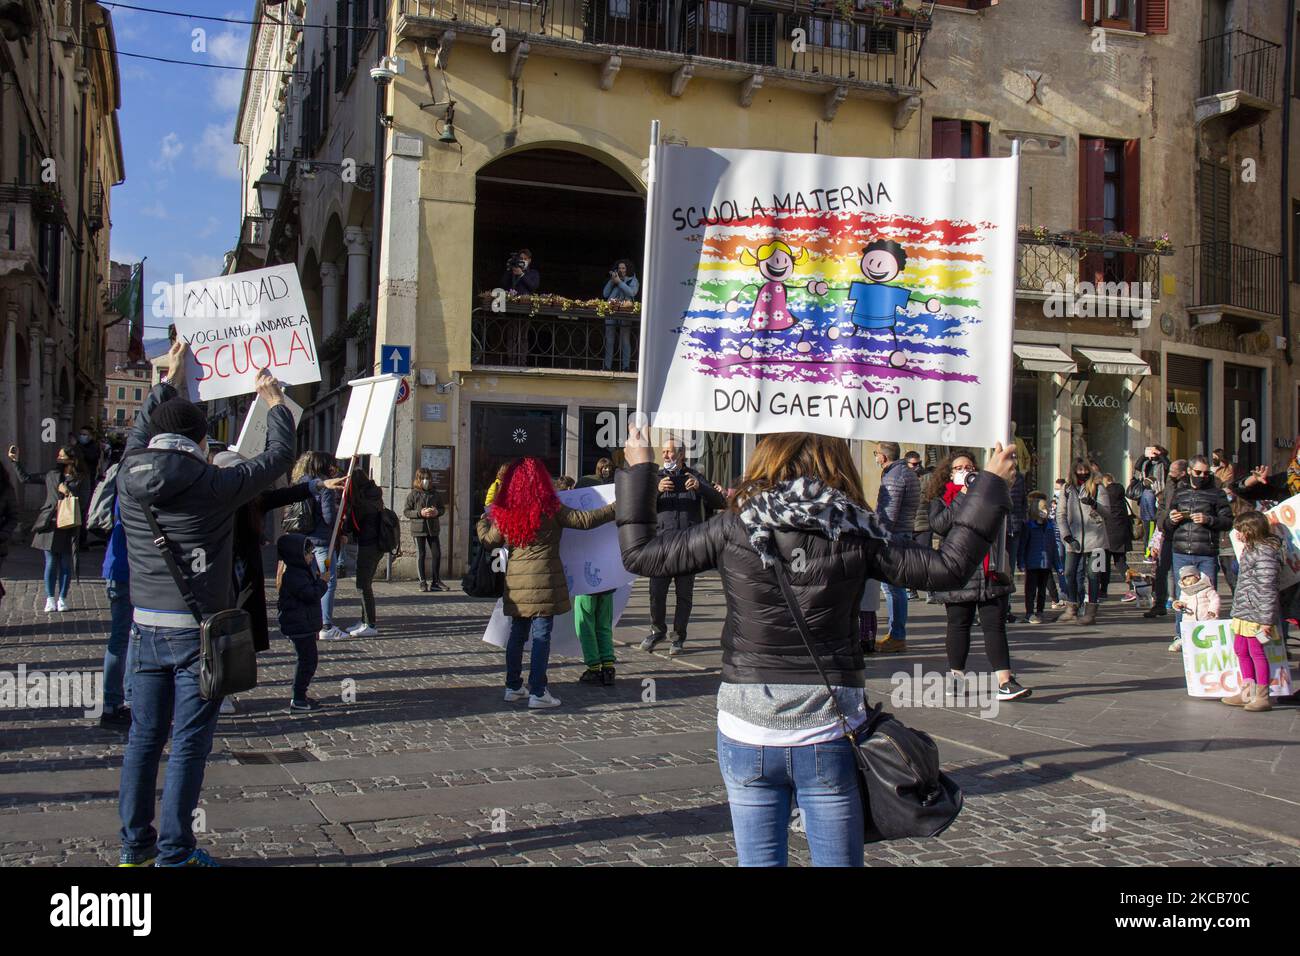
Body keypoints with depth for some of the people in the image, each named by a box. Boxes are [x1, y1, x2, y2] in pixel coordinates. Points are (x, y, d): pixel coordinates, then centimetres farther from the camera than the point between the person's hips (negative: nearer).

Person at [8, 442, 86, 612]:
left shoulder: (81, 480, 1)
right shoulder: (52, 475, 11)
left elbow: (83, 503, -6)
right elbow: (25, 478, 17)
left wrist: (68, 492, -15)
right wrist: (15, 460, 14)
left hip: (69, 528, -2)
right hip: (50, 525, 2)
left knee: (65, 565, 3)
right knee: (51, 563, 3)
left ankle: (62, 598, 14)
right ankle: (50, 599, 10)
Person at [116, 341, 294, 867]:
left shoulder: (130, 477, 2)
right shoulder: (212, 484, -12)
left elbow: (141, 430, 24)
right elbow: (278, 456, 1)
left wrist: (169, 381, 37)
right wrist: (276, 404, 18)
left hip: (147, 625, 6)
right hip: (198, 627, -5)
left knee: (144, 735, 13)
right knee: (188, 741, 1)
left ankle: (135, 843, 21)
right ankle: (174, 852, 6)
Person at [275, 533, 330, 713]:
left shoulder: (299, 571, 14)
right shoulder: (293, 575, -20)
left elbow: (310, 594, 21)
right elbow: (311, 595, -24)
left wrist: (317, 580, 9)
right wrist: (322, 582, -13)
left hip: (304, 625, 11)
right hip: (300, 626, -11)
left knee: (306, 660, 18)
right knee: (308, 660, -8)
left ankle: (300, 696, 28)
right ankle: (298, 701, -5)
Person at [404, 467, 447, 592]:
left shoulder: (435, 494, 7)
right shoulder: (413, 494, -2)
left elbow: (442, 508, 16)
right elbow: (406, 511, -3)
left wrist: (437, 512, -8)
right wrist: (420, 513, -17)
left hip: (433, 528, 3)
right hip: (418, 528, -3)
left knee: (437, 554, 2)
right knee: (421, 555, 1)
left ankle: (435, 581, 12)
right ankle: (422, 582, 7)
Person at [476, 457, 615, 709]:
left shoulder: (504, 512, 3)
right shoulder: (550, 509, -8)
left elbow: (489, 541, 14)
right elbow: (585, 520, -7)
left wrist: (483, 521, 35)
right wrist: (617, 508, 3)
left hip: (515, 581, 5)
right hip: (543, 581, -4)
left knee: (517, 634, 16)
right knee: (541, 636, -2)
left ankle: (513, 687, 22)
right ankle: (537, 692, -3)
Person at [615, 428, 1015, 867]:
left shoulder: (734, 530, -5)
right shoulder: (855, 536, -5)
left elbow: (639, 552, 1)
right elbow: (949, 566, -1)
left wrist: (639, 470, 13)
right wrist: (990, 485, 9)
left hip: (747, 735, 0)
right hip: (829, 734, 0)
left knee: (759, 860, 13)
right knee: (838, 860, 13)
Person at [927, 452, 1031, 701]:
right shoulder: (941, 499, 7)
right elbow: (939, 524, -12)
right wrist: (963, 497, -11)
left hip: (989, 574, 2)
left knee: (995, 624, -4)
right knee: (959, 624, 8)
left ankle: (1005, 680, -10)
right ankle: (956, 674, 22)